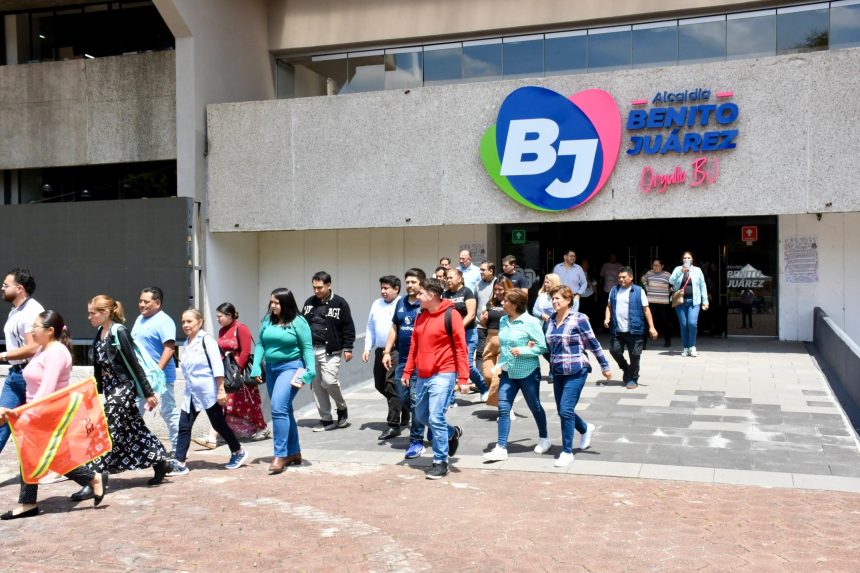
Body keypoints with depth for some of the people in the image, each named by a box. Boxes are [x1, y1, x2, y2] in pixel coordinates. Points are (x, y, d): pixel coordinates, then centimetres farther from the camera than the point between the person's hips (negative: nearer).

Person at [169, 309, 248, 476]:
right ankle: (179, 463, 1)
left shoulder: (206, 340, -11)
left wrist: (221, 390, -20)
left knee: (218, 424, 4)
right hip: (191, 393, 7)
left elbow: (217, 366, -16)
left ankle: (238, 452, 22)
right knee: (184, 427, -1)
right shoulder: (186, 344, 11)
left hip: (208, 392, -7)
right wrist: (190, 386, 19)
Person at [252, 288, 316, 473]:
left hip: (291, 367, -7)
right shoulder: (267, 320, 7)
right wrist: (256, 367, -3)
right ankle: (294, 453, 24)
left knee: (278, 408, -19)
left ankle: (280, 455, -13)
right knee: (284, 410, 13)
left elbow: (307, 348, -9)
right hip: (271, 368, 7)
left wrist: (310, 371, -19)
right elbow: (260, 344, 8)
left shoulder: (298, 322, -8)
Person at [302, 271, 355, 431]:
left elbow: (348, 328, -2)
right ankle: (326, 419, 15)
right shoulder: (309, 303, 10)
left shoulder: (340, 303, -3)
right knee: (316, 385, 5)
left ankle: (342, 408, 12)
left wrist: (347, 348, -6)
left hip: (331, 350, -5)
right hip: (310, 349, 5)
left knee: (329, 380, -16)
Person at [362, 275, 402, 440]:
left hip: (397, 351, -8)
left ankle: (393, 425, -4)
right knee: (380, 385, 16)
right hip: (380, 350, 8)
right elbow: (370, 329, 17)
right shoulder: (376, 305, 13)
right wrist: (367, 348, 10)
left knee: (392, 385, -11)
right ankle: (402, 407, 39)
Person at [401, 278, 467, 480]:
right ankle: (452, 433, 39)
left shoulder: (451, 315, -11)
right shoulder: (420, 317, 10)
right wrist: (407, 372, 13)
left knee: (435, 418, -11)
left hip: (443, 375, -8)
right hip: (423, 376, 8)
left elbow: (460, 348, -13)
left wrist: (463, 377, -16)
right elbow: (414, 346, 16)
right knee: (421, 415, 16)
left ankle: (441, 462, 4)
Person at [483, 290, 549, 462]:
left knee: (535, 407, 13)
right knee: (503, 408, -4)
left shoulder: (530, 322, -14)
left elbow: (542, 346, -13)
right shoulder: (503, 321, 4)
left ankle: (544, 439, 35)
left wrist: (523, 351, -22)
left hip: (528, 372, -5)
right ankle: (501, 448, -2)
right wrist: (500, 363, 1)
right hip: (507, 372, 5)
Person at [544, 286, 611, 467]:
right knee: (562, 411, 13)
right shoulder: (550, 320, 7)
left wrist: (605, 366, -2)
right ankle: (586, 429, 43)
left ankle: (567, 452, 1)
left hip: (576, 372, -6)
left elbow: (593, 344, -6)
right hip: (557, 372, 7)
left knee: (566, 410, -11)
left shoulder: (579, 319, -10)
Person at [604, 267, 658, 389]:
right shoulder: (614, 290, 10)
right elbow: (609, 306, 17)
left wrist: (651, 327, -6)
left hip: (634, 330, -3)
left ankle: (633, 379, 18)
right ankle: (626, 369, 31)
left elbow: (646, 309, -2)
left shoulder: (638, 291, -2)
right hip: (617, 330, 4)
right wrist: (607, 318, -2)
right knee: (614, 351, 4)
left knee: (634, 355, 2)